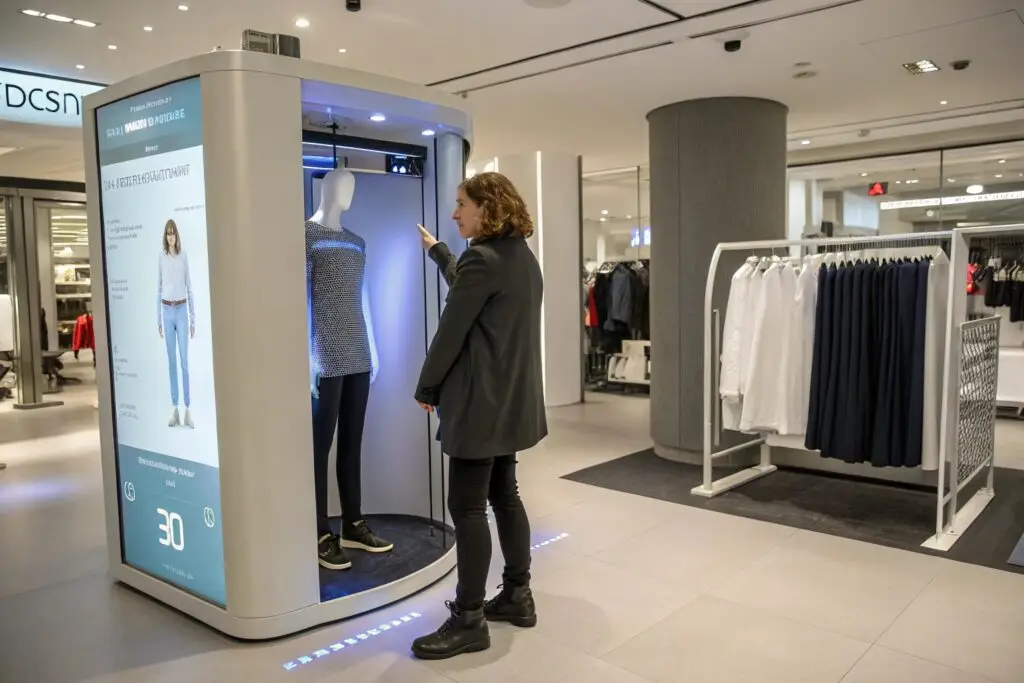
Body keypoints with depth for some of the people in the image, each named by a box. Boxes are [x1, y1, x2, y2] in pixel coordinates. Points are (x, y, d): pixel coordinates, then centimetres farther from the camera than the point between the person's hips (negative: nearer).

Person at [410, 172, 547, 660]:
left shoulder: (482, 259, -17)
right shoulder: (522, 257, 12)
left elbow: (451, 331, -15)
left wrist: (426, 387, -3)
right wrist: (436, 250, 38)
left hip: (481, 401, -10)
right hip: (511, 399, 10)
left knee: (467, 507, -2)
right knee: (504, 496, 17)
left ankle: (469, 620, 8)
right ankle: (518, 596, 28)